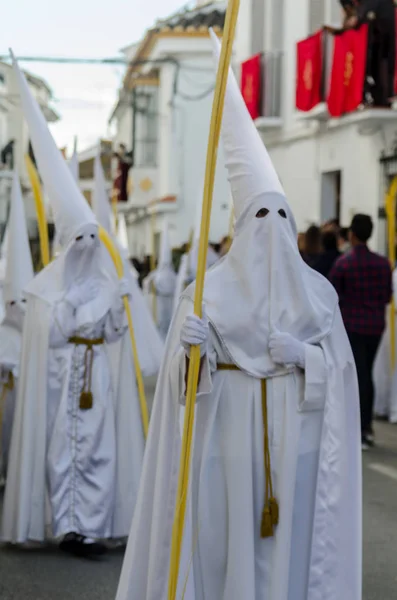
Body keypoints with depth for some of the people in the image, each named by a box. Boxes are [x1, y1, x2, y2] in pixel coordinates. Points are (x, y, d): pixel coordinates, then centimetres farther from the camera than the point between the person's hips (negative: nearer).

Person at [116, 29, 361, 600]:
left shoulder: (318, 290, 7)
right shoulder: (210, 288, 3)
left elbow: (340, 366, 5)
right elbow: (185, 370, -2)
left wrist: (305, 357, -14)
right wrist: (192, 344, -23)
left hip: (296, 432, 1)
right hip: (229, 429, -1)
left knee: (291, 535, 3)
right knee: (224, 534, -1)